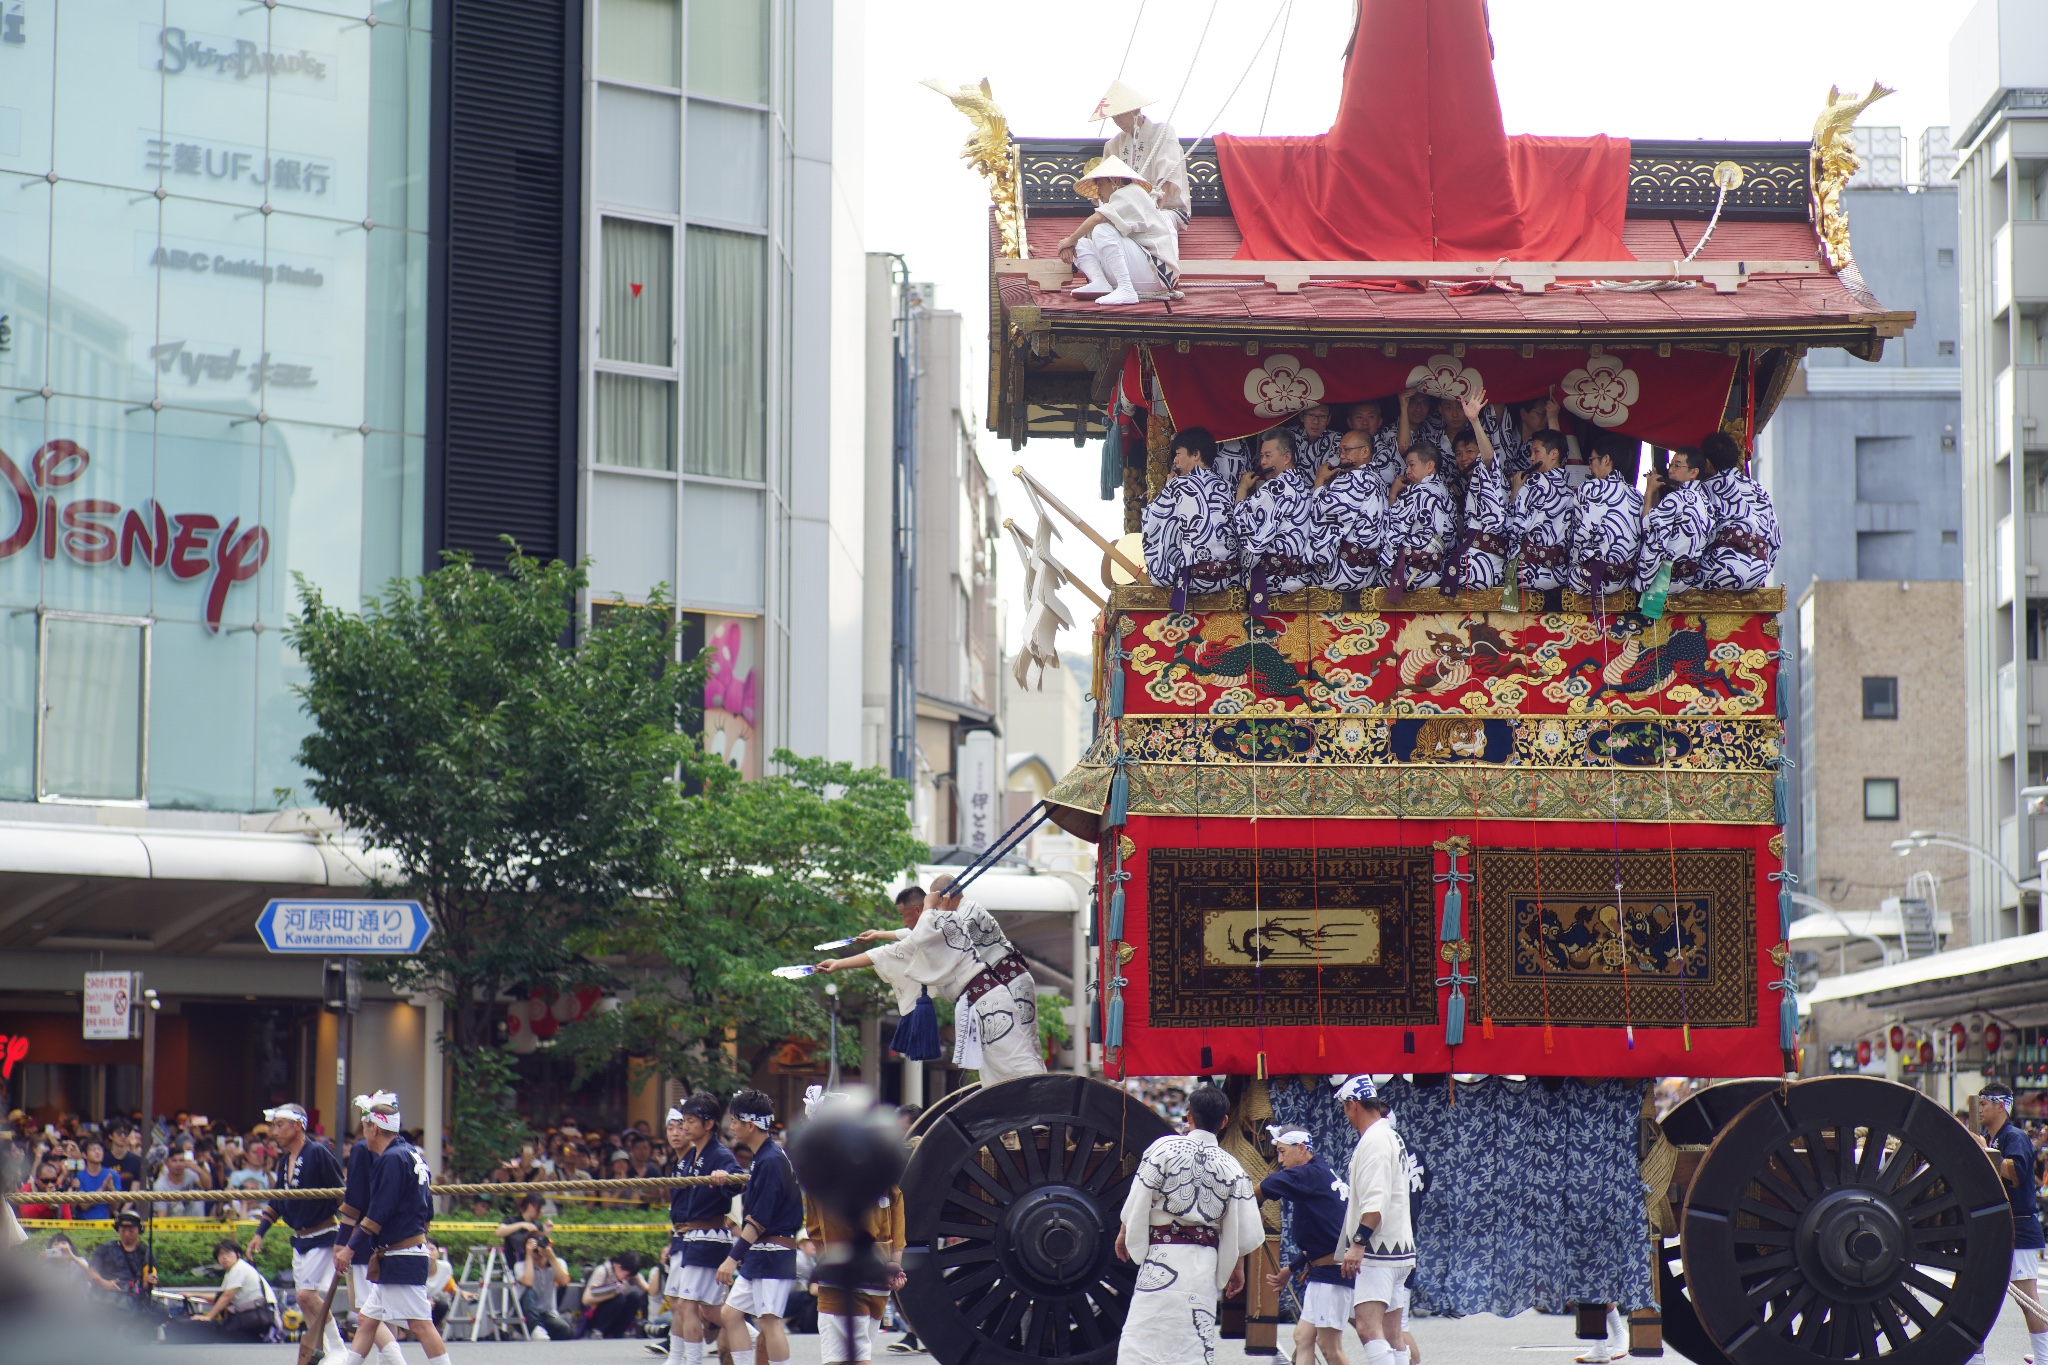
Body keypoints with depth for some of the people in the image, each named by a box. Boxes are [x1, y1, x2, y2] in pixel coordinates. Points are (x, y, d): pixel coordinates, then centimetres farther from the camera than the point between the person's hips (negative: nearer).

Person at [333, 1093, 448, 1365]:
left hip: (402, 1258, -10)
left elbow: (379, 1213, -19)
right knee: (367, 1319, 12)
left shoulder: (392, 1159, -14)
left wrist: (351, 1248, -15)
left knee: (420, 1322, -11)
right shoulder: (412, 1154, 15)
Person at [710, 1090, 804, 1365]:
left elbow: (758, 1221, -20)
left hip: (773, 1255, -10)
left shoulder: (770, 1161, -17)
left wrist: (733, 1258, -20)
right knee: (732, 1312, 11)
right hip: (757, 1256, 10)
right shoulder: (761, 1158, 12)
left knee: (770, 1320, -11)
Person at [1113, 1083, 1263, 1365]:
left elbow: (1138, 1201, -2)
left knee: (1141, 1337, -5)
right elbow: (1243, 1232, 5)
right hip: (1206, 1264, 3)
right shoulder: (1231, 1167, 3)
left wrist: (1124, 1235, 15)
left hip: (1163, 1257, -3)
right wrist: (1237, 1269, 19)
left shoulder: (1165, 1148, -5)